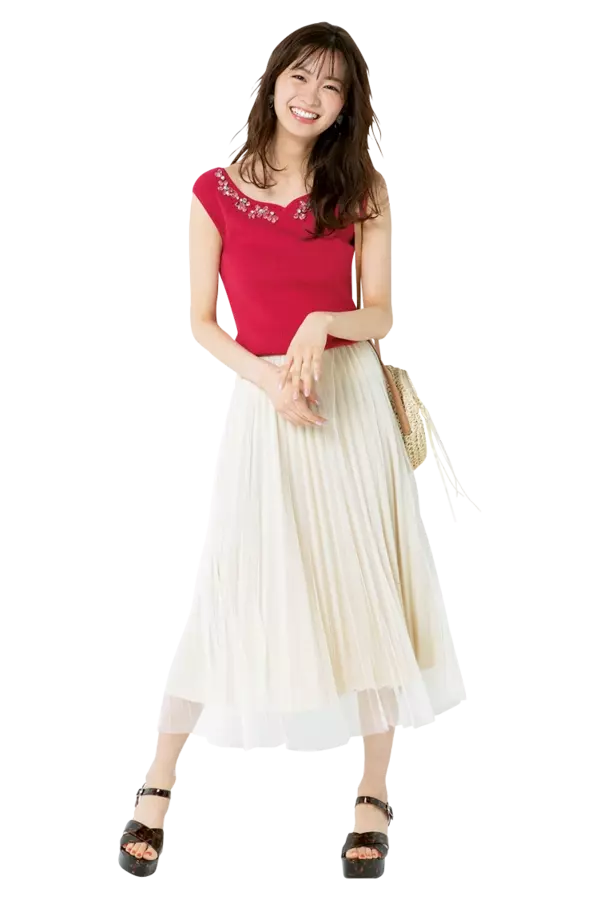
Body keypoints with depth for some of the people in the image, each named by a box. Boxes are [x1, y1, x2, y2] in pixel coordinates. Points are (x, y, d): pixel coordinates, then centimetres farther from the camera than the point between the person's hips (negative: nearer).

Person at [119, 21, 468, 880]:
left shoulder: (362, 192, 4)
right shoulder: (215, 191, 2)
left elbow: (380, 315, 3)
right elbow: (200, 323, 1)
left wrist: (322, 323, -17)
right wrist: (267, 378, -14)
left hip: (352, 401, 1)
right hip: (258, 405, -1)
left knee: (365, 593, 2)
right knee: (223, 594, -4)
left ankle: (373, 803, 12)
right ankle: (155, 797, 7)